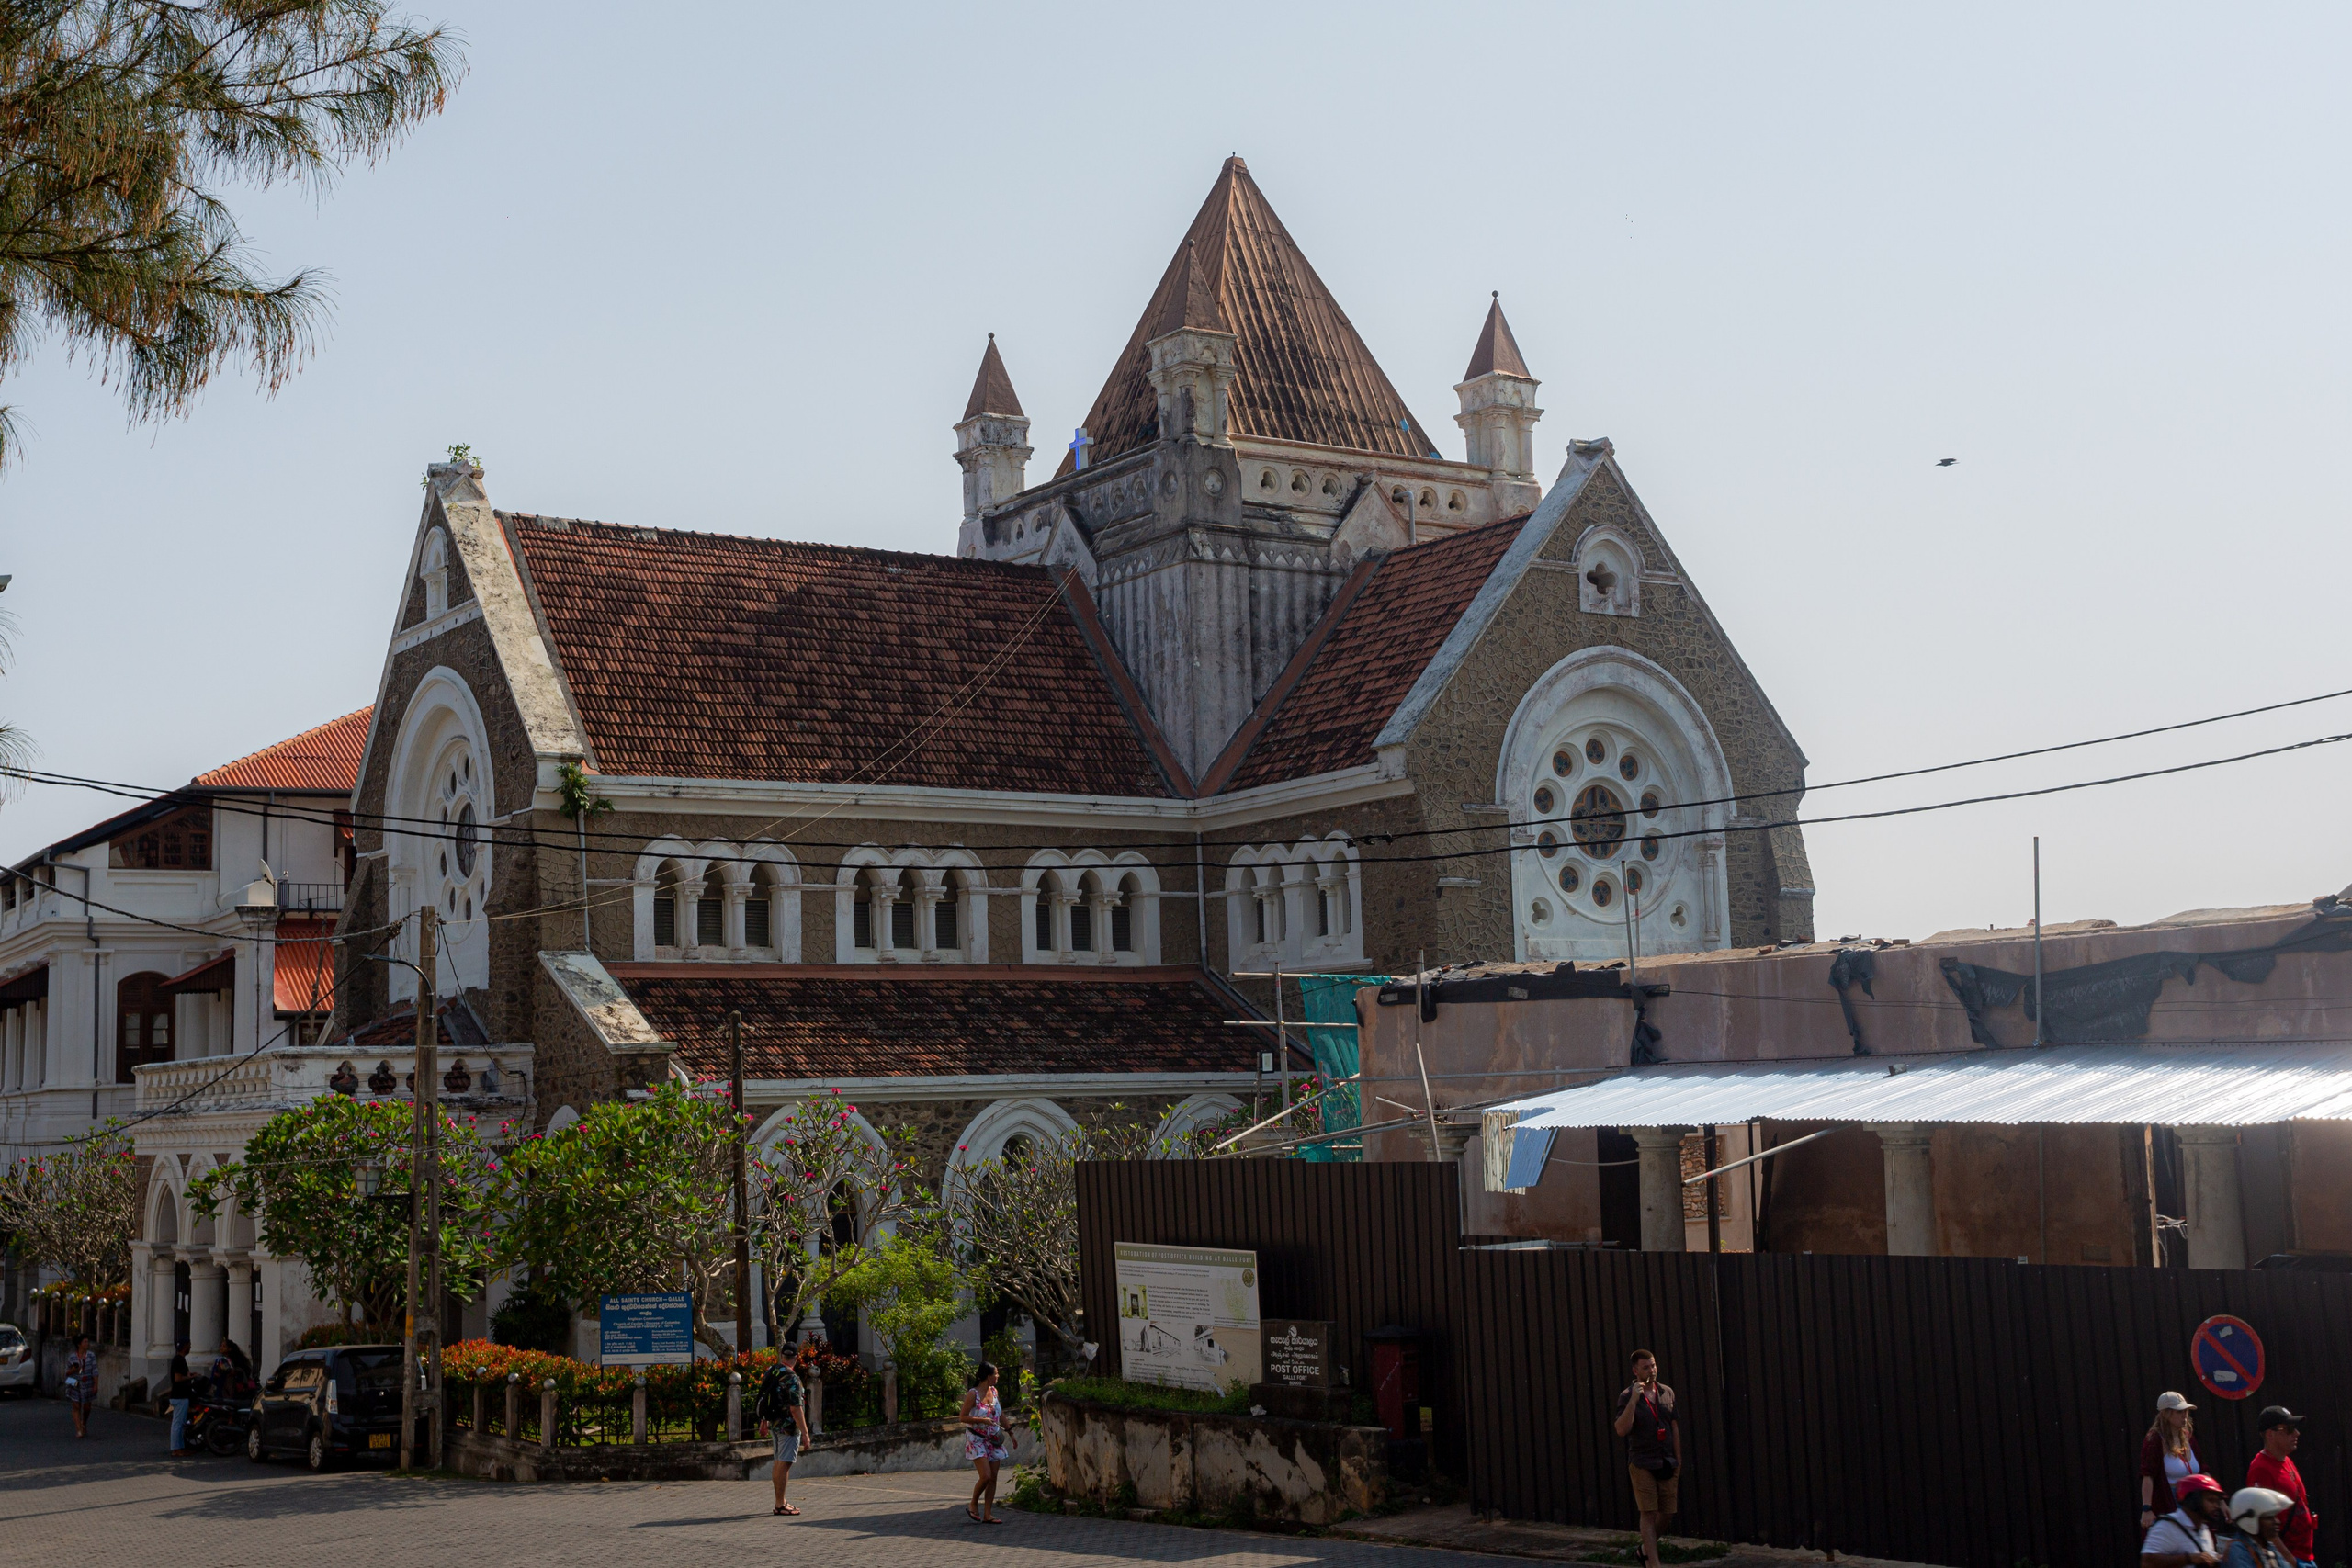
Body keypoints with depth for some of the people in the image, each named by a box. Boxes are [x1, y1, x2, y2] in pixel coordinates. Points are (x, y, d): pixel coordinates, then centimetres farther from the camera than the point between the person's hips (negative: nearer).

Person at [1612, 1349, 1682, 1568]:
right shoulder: (1627, 1396, -6)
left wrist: (1678, 1460, 10)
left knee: (1667, 1513, 8)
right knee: (1649, 1514, -6)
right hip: (1642, 1464, -4)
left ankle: (1646, 1548, 31)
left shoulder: (1667, 1393, 8)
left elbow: (1674, 1427, 13)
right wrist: (1634, 1400, -25)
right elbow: (1621, 1430, -17)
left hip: (1667, 1463, 4)